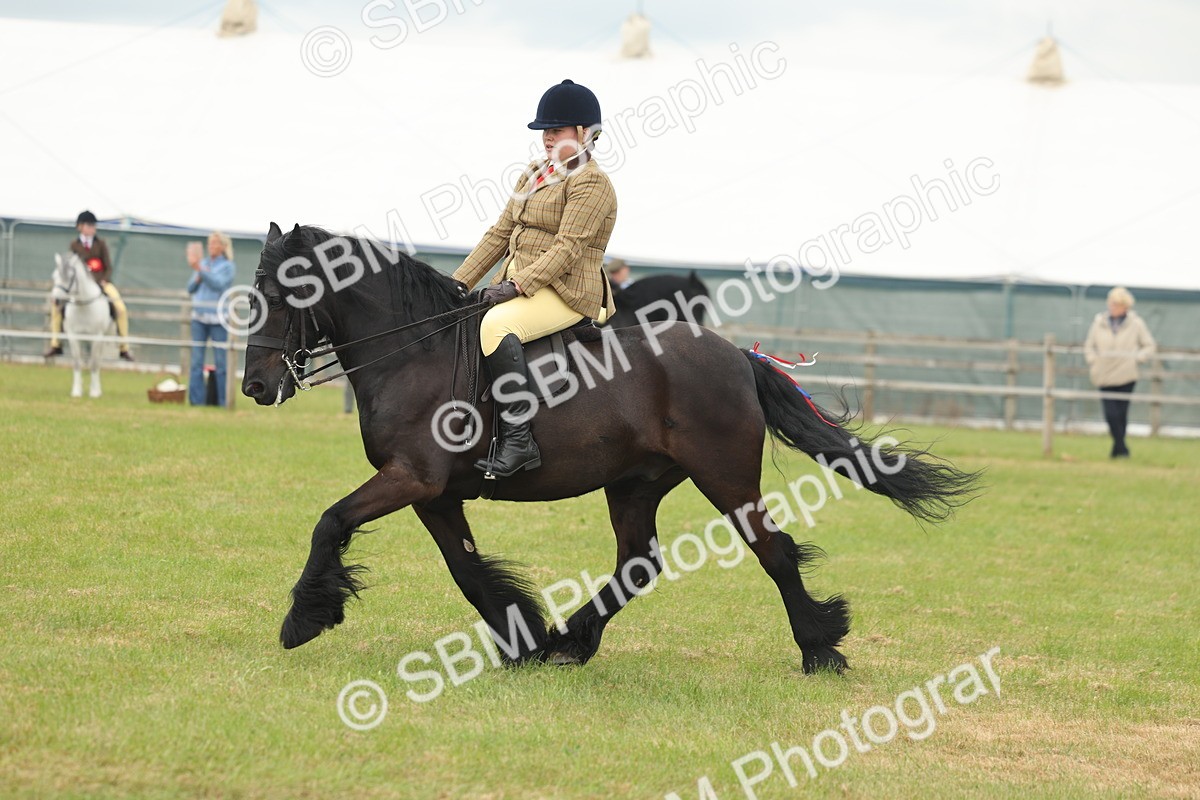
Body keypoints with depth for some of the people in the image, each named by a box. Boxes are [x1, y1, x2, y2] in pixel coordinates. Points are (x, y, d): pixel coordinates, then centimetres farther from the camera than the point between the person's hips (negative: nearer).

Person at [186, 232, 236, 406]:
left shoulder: (228, 266, 0)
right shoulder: (202, 264, 13)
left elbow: (218, 284, -16)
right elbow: (190, 288, 11)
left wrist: (200, 270, -23)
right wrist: (198, 277, -8)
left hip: (218, 318, -4)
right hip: (199, 316, 4)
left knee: (220, 361, -1)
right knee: (196, 360, 0)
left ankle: (223, 401, 3)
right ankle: (196, 400, 1)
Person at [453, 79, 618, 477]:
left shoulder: (591, 182, -8)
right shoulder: (536, 174, 20)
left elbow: (568, 249, -18)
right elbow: (500, 233, 19)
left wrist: (518, 285, -26)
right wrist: (459, 283, 10)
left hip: (566, 292, -10)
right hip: (518, 286, 10)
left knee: (496, 324, -35)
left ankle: (518, 437, -38)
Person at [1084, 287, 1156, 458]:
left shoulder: (1136, 323, 1)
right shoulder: (1099, 322, 5)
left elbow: (1149, 346, 10)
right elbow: (1089, 346, 16)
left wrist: (1136, 359, -5)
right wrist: (1093, 362, 1)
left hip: (1126, 377, -1)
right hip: (1104, 378, 1)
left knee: (1122, 413, 2)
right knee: (1111, 414, -9)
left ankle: (1118, 450, 15)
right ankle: (1121, 448, 2)